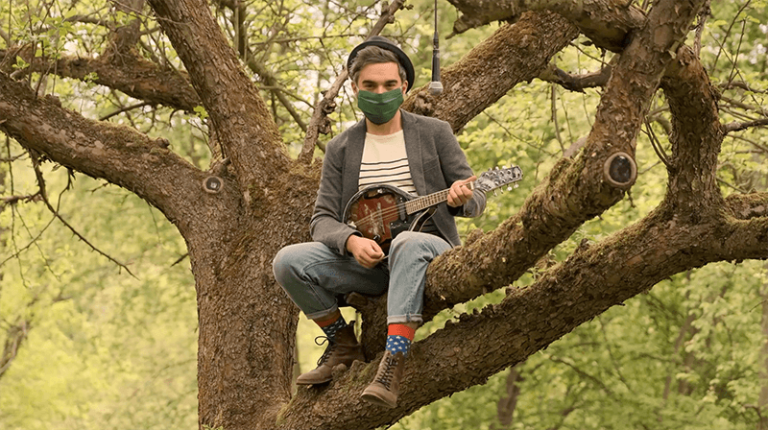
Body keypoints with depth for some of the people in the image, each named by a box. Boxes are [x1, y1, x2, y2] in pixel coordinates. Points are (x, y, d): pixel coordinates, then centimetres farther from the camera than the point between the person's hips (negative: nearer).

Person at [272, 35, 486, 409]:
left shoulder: (434, 133, 5)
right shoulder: (341, 148, 10)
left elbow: (477, 200, 5)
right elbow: (322, 220, 3)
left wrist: (461, 198, -21)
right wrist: (352, 242, -20)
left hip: (428, 248, -3)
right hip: (366, 260, 3)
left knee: (407, 244, -41)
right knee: (288, 262, -22)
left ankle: (393, 364, -47)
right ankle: (343, 343, 1)